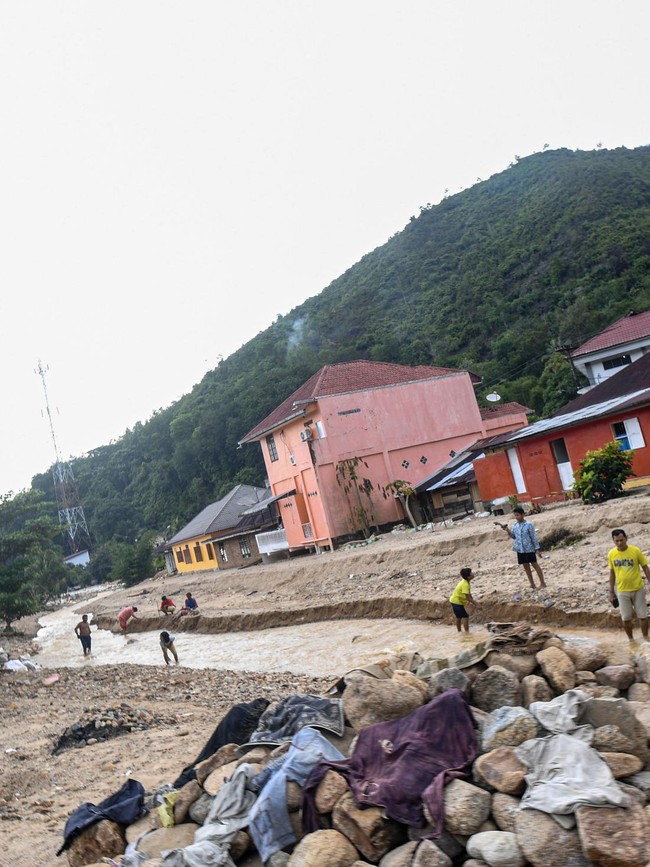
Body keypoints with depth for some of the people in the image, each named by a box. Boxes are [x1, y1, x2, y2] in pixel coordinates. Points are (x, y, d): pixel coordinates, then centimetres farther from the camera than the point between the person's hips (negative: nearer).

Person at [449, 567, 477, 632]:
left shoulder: (465, 582, 2)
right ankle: (467, 632, -8)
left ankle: (459, 632, 33)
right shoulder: (465, 584, -27)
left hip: (455, 601, 10)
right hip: (457, 602, -10)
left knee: (459, 617, 21)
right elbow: (467, 598, -27)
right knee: (465, 617, -9)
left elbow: (469, 593, 9)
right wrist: (474, 603, -18)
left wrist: (472, 600, -2)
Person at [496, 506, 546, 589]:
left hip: (529, 549, -6)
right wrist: (507, 530, -4)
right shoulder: (514, 525, 4)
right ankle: (532, 585, 22)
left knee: (535, 564, 3)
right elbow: (513, 536, 11)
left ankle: (542, 583, 13)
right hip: (520, 549, 6)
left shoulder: (528, 525, -14)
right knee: (526, 567, 12)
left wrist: (537, 549, -13)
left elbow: (534, 537, -12)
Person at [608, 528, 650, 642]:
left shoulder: (636, 551, -12)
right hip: (622, 591, 1)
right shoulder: (611, 554, -6)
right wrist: (611, 592, 5)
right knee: (626, 618, 6)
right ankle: (631, 640, 25)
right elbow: (612, 573, 4)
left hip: (638, 589, -1)